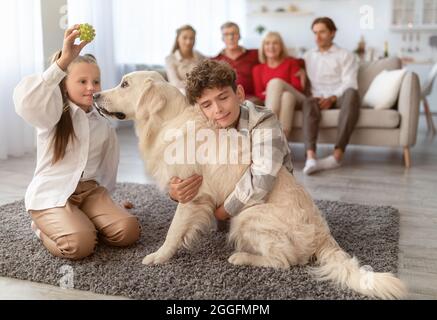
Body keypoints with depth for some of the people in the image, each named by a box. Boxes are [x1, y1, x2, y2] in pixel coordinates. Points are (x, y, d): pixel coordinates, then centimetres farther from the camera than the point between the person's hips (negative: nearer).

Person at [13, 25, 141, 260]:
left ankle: (82, 223, 10)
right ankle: (45, 228, 5)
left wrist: (103, 202, 15)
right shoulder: (53, 113, -8)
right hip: (50, 195, -5)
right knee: (80, 245, -28)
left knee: (128, 231, -16)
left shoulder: (103, 126, 9)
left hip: (90, 190, 5)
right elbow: (25, 101, -32)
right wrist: (63, 61, -39)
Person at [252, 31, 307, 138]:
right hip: (272, 102, 1)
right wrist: (272, 93, -12)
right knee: (287, 95, -33)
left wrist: (272, 90, -9)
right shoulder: (258, 69, 17)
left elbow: (298, 87, 3)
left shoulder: (291, 62, 13)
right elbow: (258, 93, 10)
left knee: (275, 82, -30)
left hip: (296, 100, 0)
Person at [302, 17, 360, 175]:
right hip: (318, 98, 2)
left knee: (351, 93, -38)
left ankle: (338, 154, -46)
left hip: (339, 97, -1)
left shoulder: (346, 56, 14)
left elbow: (349, 83, -1)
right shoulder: (307, 57, 27)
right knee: (309, 102, -36)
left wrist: (332, 98, -20)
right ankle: (311, 157, -55)